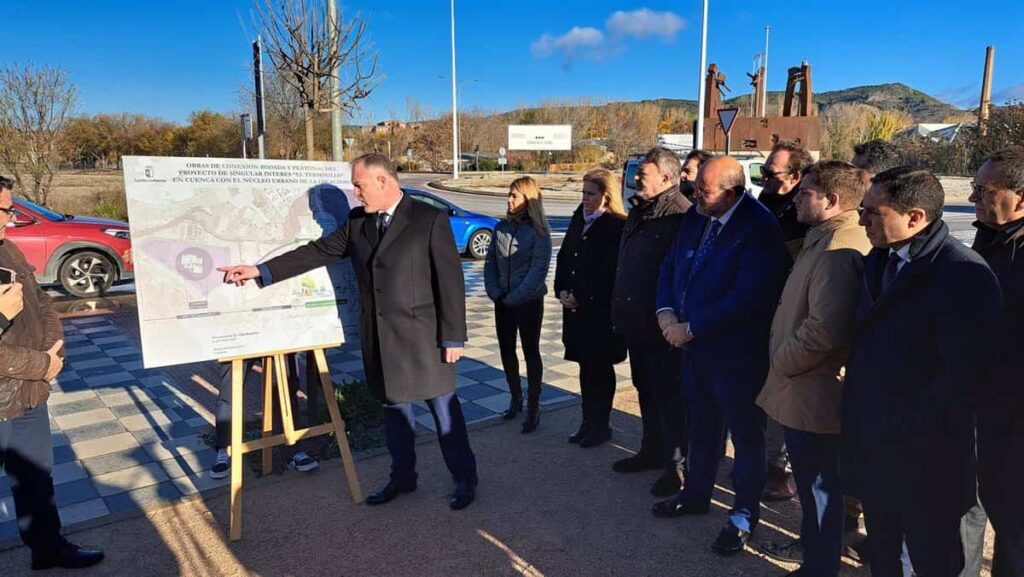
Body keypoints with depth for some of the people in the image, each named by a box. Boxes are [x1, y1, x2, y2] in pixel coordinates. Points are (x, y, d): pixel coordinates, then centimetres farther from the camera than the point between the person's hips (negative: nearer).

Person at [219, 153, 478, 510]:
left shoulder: (430, 219, -11)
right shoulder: (357, 221, 7)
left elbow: (450, 280, -12)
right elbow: (318, 251, 7)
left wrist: (453, 336, -12)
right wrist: (261, 271, 0)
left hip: (422, 335, -5)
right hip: (379, 338, 6)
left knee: (444, 410, 6)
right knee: (394, 408, 17)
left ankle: (464, 480, 24)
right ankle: (402, 477, 35)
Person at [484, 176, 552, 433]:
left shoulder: (539, 230, -9)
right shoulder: (502, 226, 5)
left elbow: (538, 269, -14)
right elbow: (490, 261, 7)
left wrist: (514, 298, -16)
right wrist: (495, 292, -6)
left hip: (529, 301, -5)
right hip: (502, 302, 5)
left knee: (531, 352, 4)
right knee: (506, 350, 13)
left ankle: (533, 407, 14)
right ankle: (515, 398, 31)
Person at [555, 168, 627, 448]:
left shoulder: (617, 226, -12)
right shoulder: (578, 220, 11)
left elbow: (608, 272, -16)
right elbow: (564, 256, 13)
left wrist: (579, 297, -14)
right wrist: (562, 291, 0)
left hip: (601, 310, -7)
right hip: (576, 307, 7)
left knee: (600, 367, 4)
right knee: (586, 365, 14)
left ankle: (600, 425, 18)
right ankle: (589, 422, 26)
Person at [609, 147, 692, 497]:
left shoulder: (680, 216, -17)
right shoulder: (639, 211, 13)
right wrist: (620, 308, 17)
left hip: (662, 324, -9)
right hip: (636, 320, 9)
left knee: (668, 394, 2)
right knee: (646, 389, 19)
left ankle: (677, 464, 16)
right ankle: (652, 450, 34)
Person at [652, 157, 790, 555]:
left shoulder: (760, 229, -21)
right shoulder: (695, 219, 3)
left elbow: (748, 298, -27)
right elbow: (670, 267, 9)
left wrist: (691, 328, -21)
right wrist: (666, 311, -8)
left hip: (736, 354, -7)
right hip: (694, 346, 8)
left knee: (746, 434, 12)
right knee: (702, 427, 23)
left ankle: (744, 515, 30)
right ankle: (696, 494, 43)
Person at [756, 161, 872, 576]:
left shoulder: (837, 251, -24)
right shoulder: (823, 239, 11)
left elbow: (824, 329, -31)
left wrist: (781, 363, -17)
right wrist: (783, 361, 14)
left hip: (812, 391, -10)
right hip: (805, 386, 10)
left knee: (819, 485, 8)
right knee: (811, 480, 25)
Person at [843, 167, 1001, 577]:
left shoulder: (963, 274, -19)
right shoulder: (877, 261, 6)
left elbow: (963, 372, -24)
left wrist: (908, 426, -17)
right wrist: (856, 415, 4)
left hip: (923, 458, -7)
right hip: (872, 446, 7)